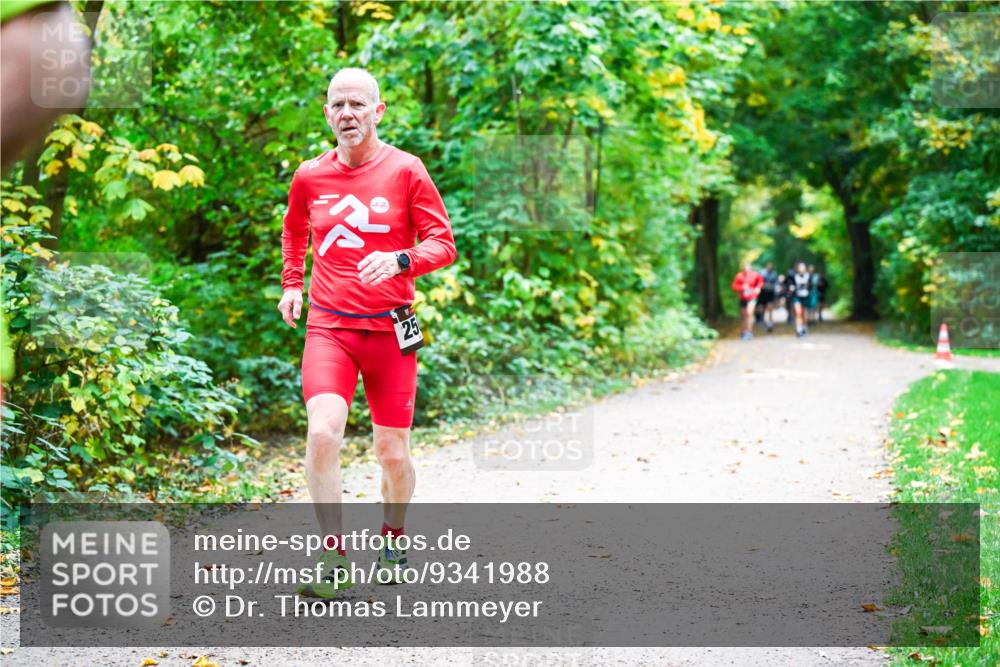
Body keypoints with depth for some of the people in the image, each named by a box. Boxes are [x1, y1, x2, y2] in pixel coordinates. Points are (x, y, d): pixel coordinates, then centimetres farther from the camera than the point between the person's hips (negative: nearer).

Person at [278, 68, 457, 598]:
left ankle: (393, 538, 33)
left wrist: (399, 260, -22)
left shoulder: (405, 171, -3)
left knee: (392, 452, 4)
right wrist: (291, 285, 18)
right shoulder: (309, 177, 6)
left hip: (389, 329, -1)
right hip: (327, 326, 1)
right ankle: (334, 559, -12)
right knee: (322, 433, -21)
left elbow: (442, 244, -4)